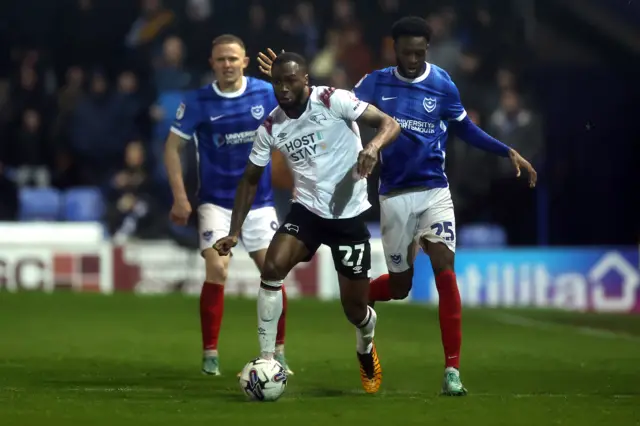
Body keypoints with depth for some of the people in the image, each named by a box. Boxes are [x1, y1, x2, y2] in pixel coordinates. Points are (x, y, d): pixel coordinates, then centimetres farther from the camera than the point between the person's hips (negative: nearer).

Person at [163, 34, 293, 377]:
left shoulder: (268, 94, -4)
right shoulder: (197, 102, -7)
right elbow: (172, 146, -1)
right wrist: (180, 197, -6)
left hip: (260, 201, 2)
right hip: (216, 202, -2)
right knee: (216, 270, -15)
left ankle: (278, 353, 12)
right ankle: (210, 355, -5)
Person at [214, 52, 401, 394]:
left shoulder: (333, 101, -15)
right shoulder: (271, 128, -2)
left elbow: (389, 124, -16)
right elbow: (251, 179, 9)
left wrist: (373, 146, -39)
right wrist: (235, 232, 1)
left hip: (349, 215, -3)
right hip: (307, 209, 3)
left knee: (354, 309, 3)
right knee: (272, 268, -23)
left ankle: (366, 346, 40)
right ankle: (266, 361, -15)